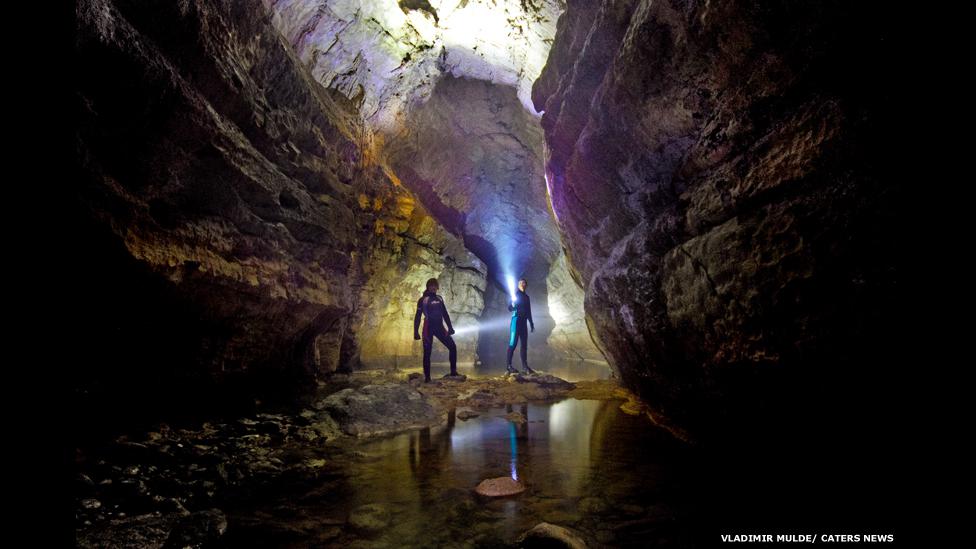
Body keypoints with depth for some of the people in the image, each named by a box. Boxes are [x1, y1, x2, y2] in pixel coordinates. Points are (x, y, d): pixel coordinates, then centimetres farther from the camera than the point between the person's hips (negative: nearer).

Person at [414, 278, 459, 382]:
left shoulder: (439, 298, 12)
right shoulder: (423, 299, -2)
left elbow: (445, 314, 17)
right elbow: (417, 316, -4)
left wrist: (450, 327, 11)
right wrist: (416, 331, -11)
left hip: (439, 327, 5)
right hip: (428, 328, -5)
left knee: (452, 346, -2)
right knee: (427, 353, -3)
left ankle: (453, 371, 6)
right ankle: (427, 377, 3)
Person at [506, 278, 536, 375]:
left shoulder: (526, 297, 18)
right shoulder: (515, 294, 1)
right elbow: (510, 308, -5)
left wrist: (531, 323, 18)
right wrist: (513, 305, -27)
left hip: (524, 321, 7)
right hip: (516, 319, -7)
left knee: (524, 344, 4)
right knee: (513, 343, -13)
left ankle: (524, 367, 5)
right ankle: (508, 366, -14)